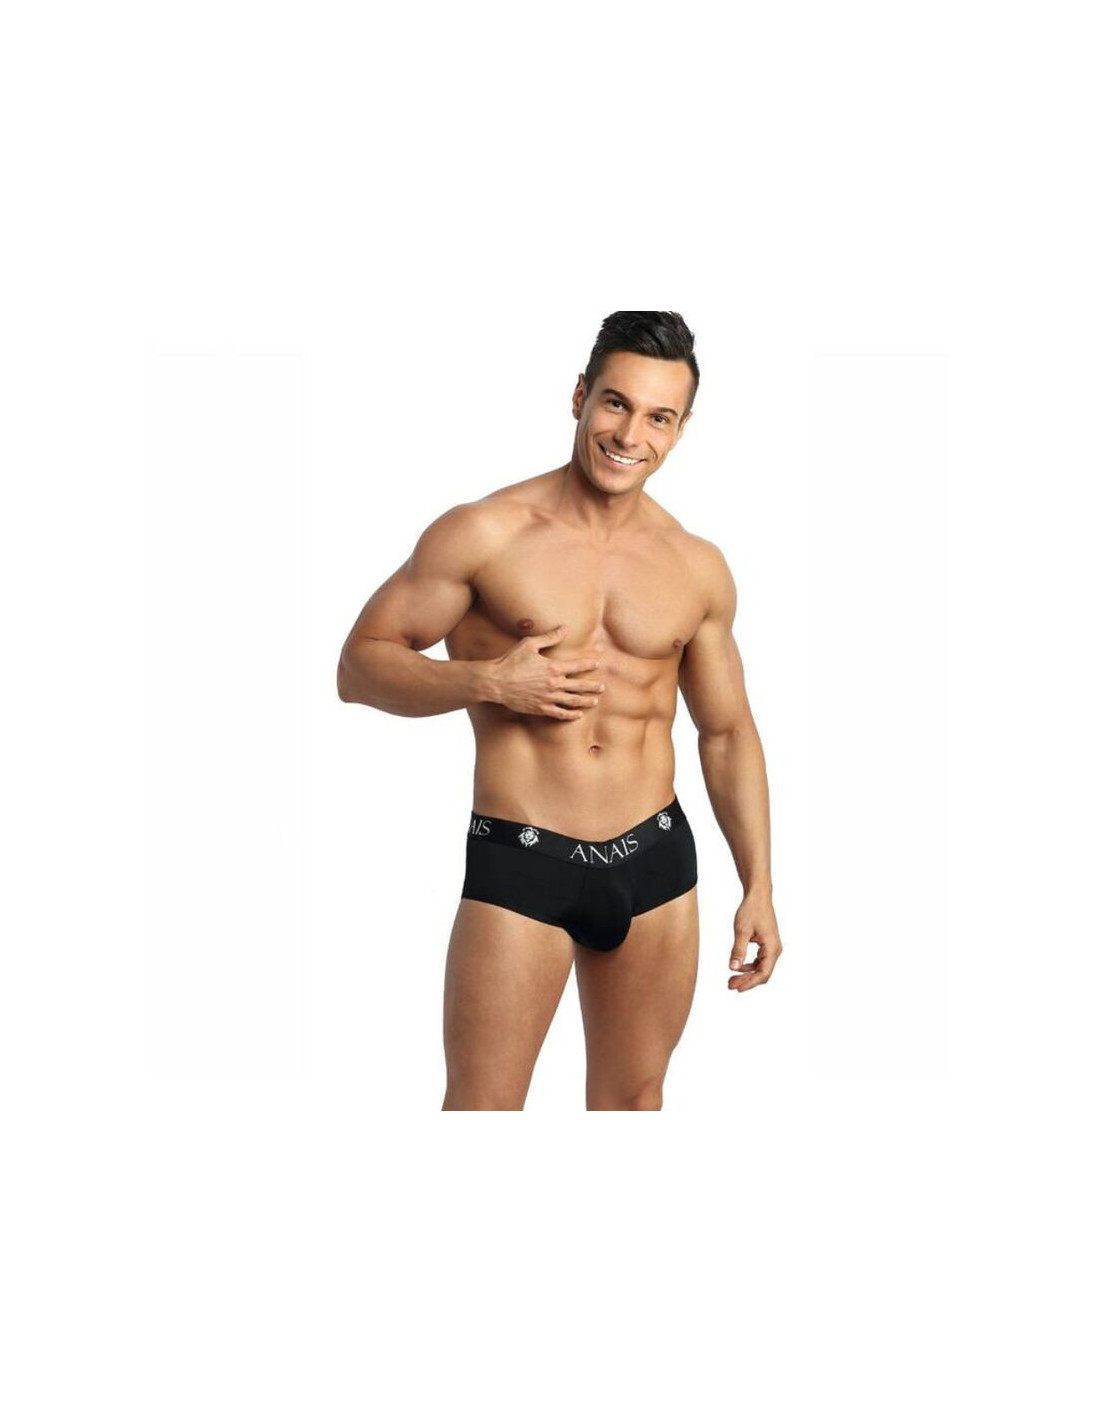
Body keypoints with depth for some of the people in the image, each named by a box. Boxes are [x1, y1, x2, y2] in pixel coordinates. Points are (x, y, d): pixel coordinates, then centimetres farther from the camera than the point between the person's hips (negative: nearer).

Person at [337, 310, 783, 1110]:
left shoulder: (698, 568, 5)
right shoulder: (484, 534, -7)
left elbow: (729, 731, 14)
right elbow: (360, 663, -3)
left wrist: (759, 887, 9)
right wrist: (485, 681, -19)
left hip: (656, 860, 4)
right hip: (519, 863, -4)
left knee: (633, 1098, 16)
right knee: (481, 1110, -1)